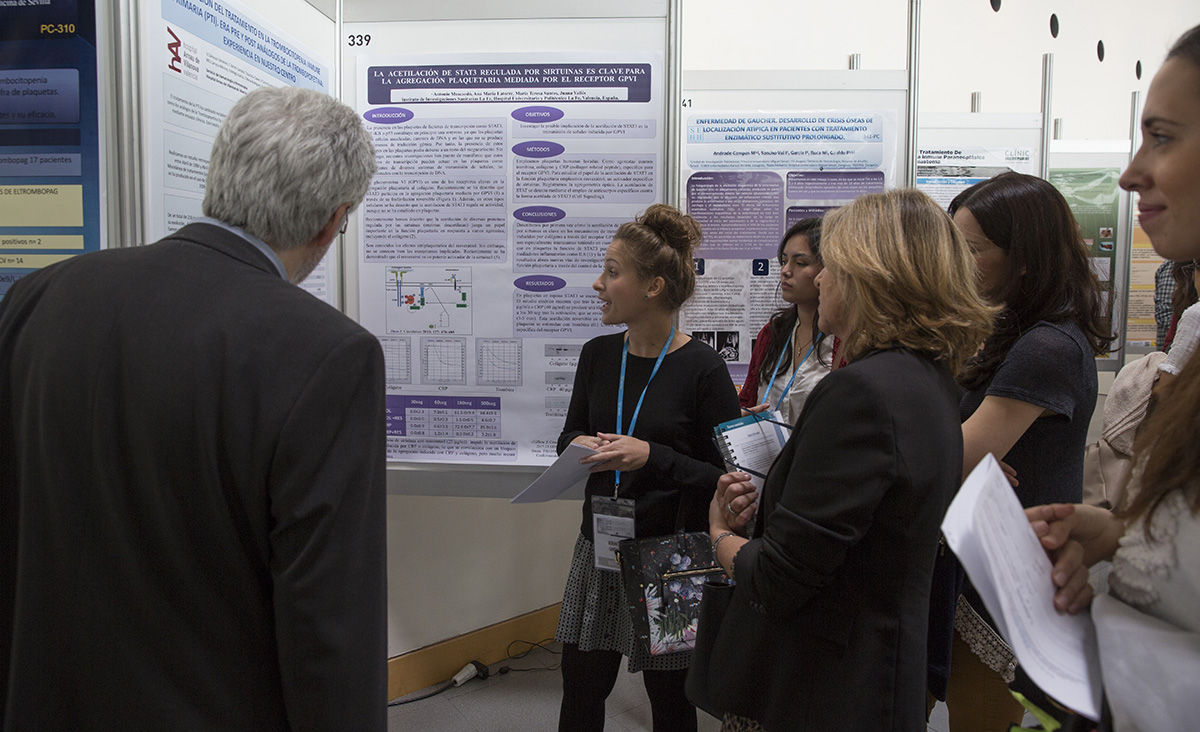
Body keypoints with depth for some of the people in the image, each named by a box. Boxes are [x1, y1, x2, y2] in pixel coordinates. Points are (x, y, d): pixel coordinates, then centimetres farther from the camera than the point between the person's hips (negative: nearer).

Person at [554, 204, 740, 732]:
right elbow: (571, 433, 14)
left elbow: (724, 476, -14)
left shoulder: (701, 368, -15)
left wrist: (652, 457, -25)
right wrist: (578, 447, -8)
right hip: (600, 545, 5)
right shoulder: (598, 355, 2)